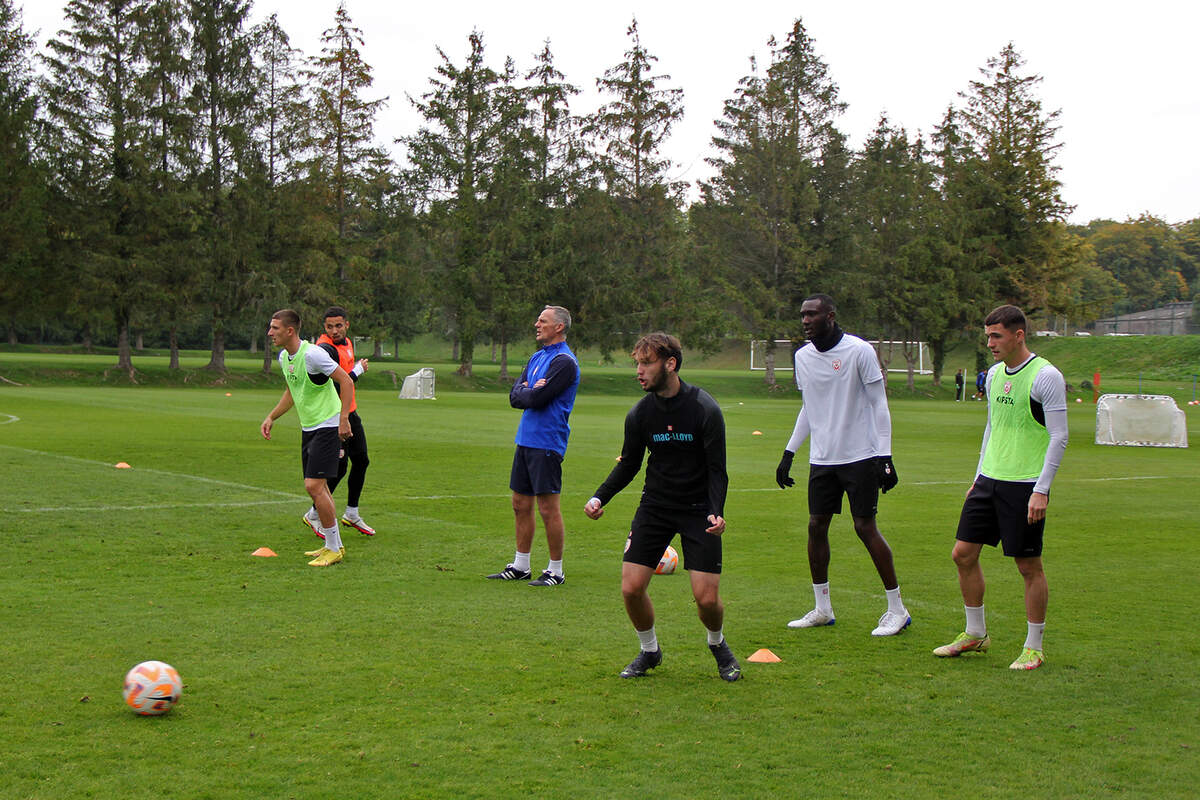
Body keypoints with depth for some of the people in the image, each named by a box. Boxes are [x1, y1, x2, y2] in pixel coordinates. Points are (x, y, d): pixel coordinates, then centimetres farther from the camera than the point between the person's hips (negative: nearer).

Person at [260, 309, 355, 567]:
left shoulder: (312, 354, -20)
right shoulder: (284, 357, 7)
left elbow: (346, 382, -18)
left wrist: (343, 418, -24)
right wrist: (271, 418, 16)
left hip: (328, 427, -9)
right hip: (308, 428, 9)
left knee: (313, 486, -13)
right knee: (318, 487, 12)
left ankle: (334, 548, -2)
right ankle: (332, 545, 23)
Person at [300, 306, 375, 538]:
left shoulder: (347, 343, 11)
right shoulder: (326, 349, -19)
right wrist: (357, 371, -15)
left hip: (350, 413, 9)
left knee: (361, 461, 12)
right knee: (339, 468, -10)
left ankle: (352, 514, 26)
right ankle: (314, 515, 7)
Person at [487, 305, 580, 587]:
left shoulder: (564, 361, -12)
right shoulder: (536, 357, 16)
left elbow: (537, 399, -20)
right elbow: (514, 396, 10)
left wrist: (525, 393, 0)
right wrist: (530, 391, -9)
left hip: (546, 444, -9)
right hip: (525, 439, 9)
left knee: (548, 508, -4)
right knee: (521, 505, 12)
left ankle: (556, 571, 4)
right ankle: (520, 566, 22)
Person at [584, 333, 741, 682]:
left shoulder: (705, 409, -14)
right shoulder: (639, 414, -3)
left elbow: (717, 469, -11)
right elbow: (629, 464, 10)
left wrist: (716, 512, -27)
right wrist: (599, 498, -5)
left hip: (699, 509, -3)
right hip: (655, 506, 3)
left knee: (707, 598, -10)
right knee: (631, 588, -7)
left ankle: (717, 644, 25)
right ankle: (649, 650, 20)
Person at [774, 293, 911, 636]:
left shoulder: (859, 351, -9)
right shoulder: (803, 356, 9)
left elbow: (879, 404, -6)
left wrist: (884, 455, -11)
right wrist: (789, 453, 17)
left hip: (860, 456, -6)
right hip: (822, 458, 6)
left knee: (865, 527, -7)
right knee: (816, 526, 4)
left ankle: (897, 610, 3)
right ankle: (822, 609, 16)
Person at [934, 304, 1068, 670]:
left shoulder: (1046, 376, -11)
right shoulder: (995, 374, 12)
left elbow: (1059, 437, -12)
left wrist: (1041, 490, -17)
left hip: (1026, 486, -7)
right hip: (989, 480, 7)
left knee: (1029, 565, 0)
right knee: (963, 554, 5)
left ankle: (1033, 648, 12)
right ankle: (975, 634, 21)